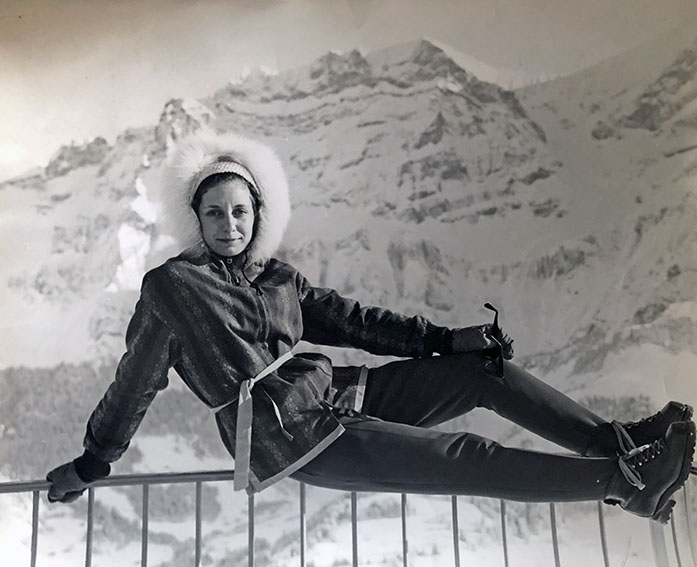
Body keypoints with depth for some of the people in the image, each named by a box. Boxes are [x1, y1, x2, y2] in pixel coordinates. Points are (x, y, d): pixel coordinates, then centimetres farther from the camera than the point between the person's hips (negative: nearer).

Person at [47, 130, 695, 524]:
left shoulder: (278, 279, 12)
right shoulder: (171, 285, -4)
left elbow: (352, 319, 10)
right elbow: (135, 381, 4)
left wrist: (445, 338, 1)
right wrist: (89, 464, 12)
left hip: (333, 395, 7)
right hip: (285, 436, -7)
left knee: (484, 368, -2)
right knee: (463, 459, -18)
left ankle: (619, 440, 5)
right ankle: (621, 480, -12)